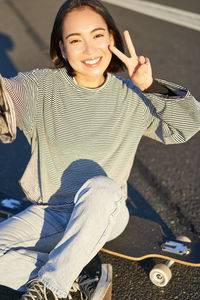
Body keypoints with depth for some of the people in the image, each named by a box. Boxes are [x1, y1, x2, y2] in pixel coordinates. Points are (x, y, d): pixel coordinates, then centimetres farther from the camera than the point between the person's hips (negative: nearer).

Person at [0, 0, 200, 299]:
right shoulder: (42, 86, -5)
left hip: (106, 213, -1)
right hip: (50, 213, 1)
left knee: (99, 188, -37)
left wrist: (149, 86, -21)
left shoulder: (130, 97, -2)